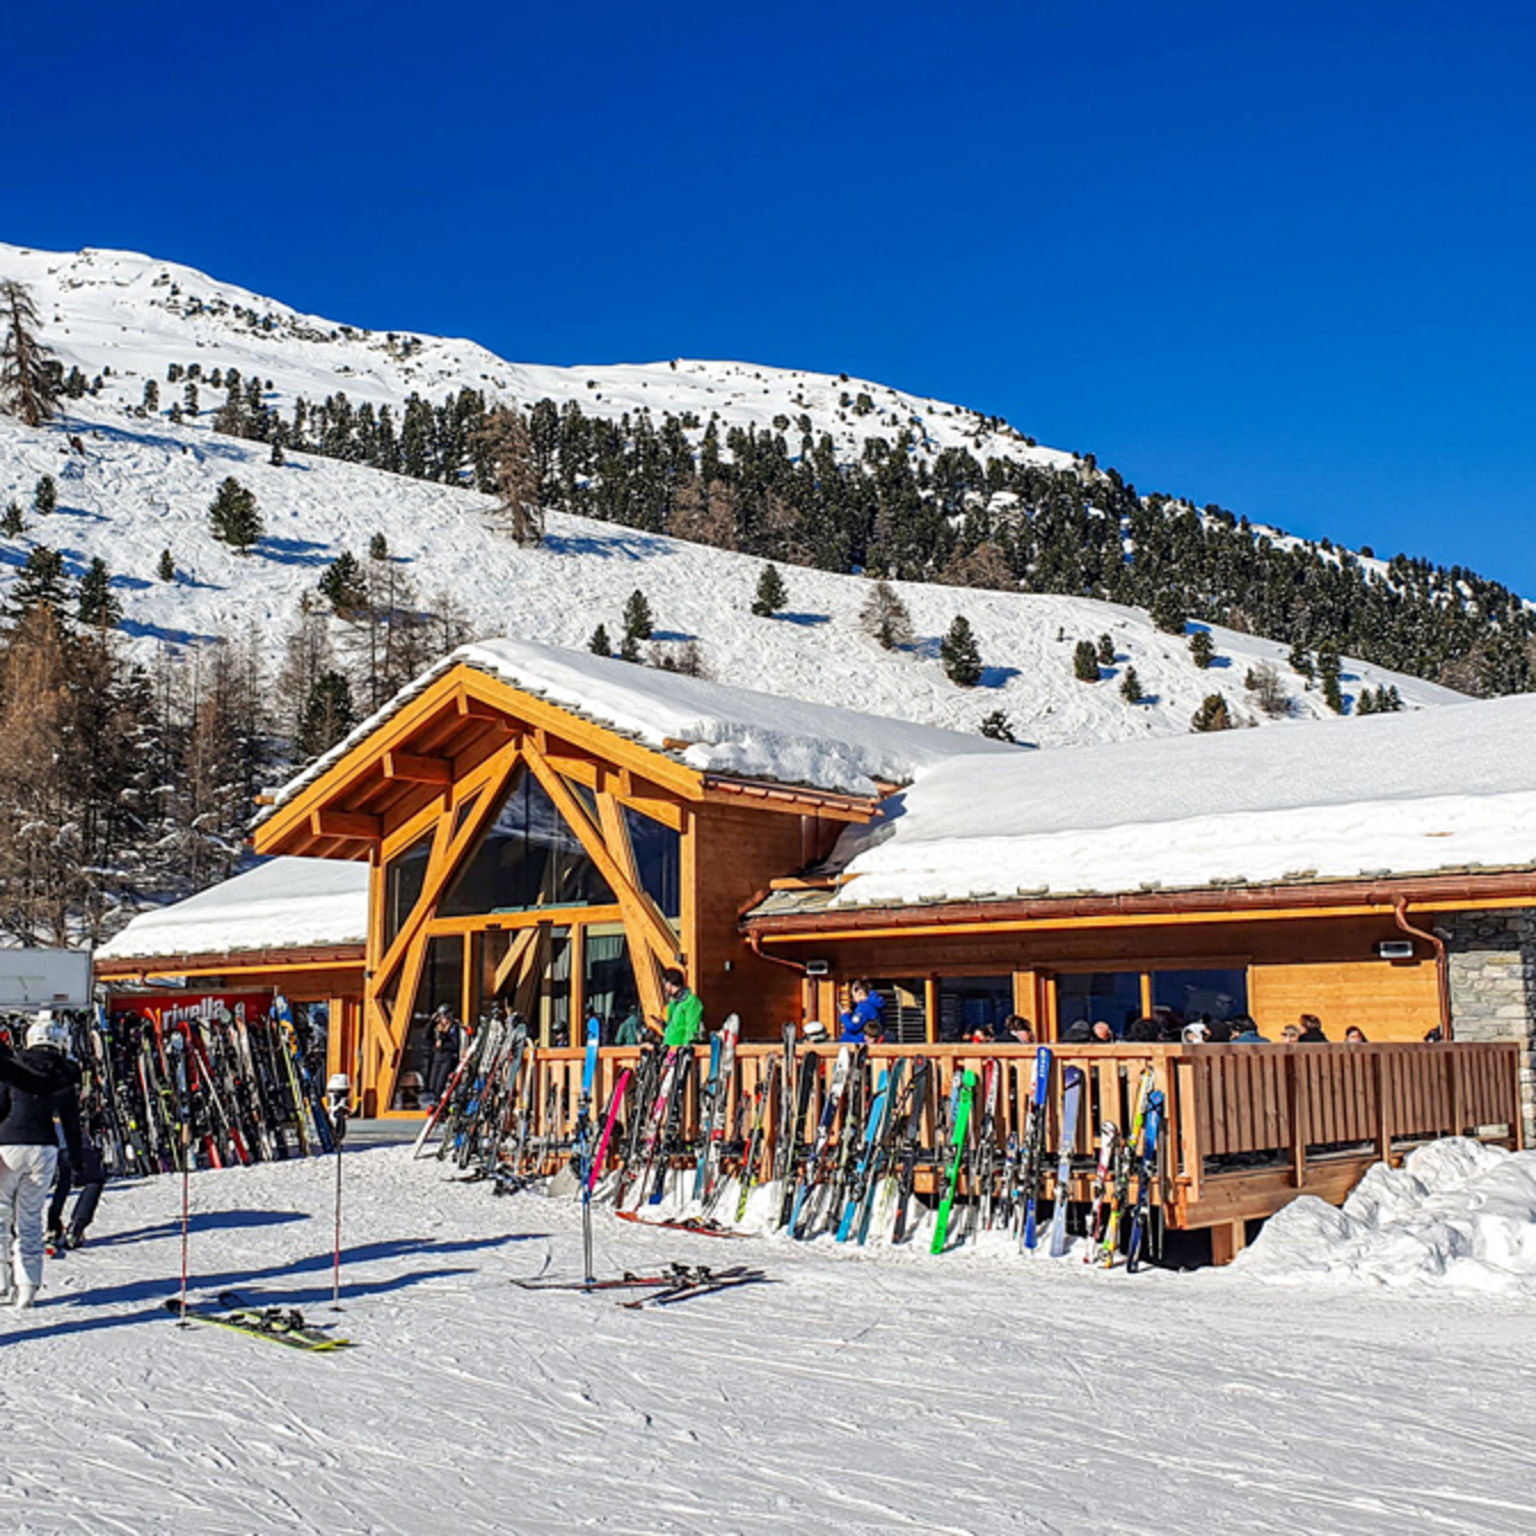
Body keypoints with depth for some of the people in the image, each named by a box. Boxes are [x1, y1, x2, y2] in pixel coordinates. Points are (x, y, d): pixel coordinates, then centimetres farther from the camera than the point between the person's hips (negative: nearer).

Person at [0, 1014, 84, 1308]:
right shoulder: (66, 1074, 3)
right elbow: (71, 1120, 8)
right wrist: (78, 1157, 16)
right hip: (45, 1149, 2)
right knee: (31, 1217, 10)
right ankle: (27, 1287, 7)